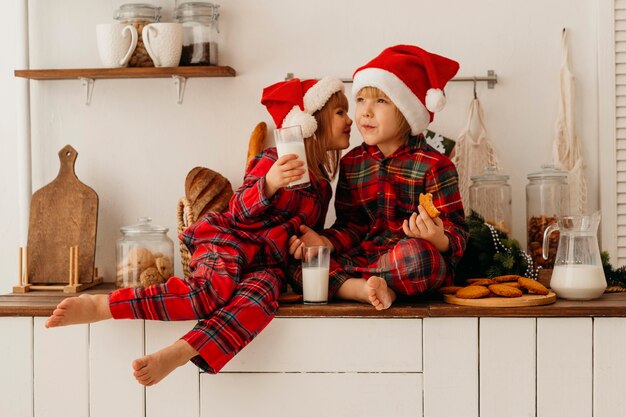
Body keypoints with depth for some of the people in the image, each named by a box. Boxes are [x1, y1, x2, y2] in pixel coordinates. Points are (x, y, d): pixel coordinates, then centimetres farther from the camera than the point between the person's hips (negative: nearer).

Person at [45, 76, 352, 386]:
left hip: (268, 262, 5)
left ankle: (174, 355, -47)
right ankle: (98, 306, -32)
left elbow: (311, 230, 34)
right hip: (228, 242, -5)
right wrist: (269, 183, -30)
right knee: (216, 289, -37)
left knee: (261, 295, -33)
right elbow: (241, 209, -11)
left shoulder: (322, 184, 23)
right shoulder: (270, 160, 1)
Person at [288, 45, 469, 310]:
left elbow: (457, 236, -7)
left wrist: (438, 239, -31)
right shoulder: (351, 163, 12)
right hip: (365, 254, 5)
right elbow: (351, 226, 12)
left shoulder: (434, 166, -4)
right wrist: (326, 242, -9)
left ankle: (344, 281, -20)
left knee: (416, 253, -40)